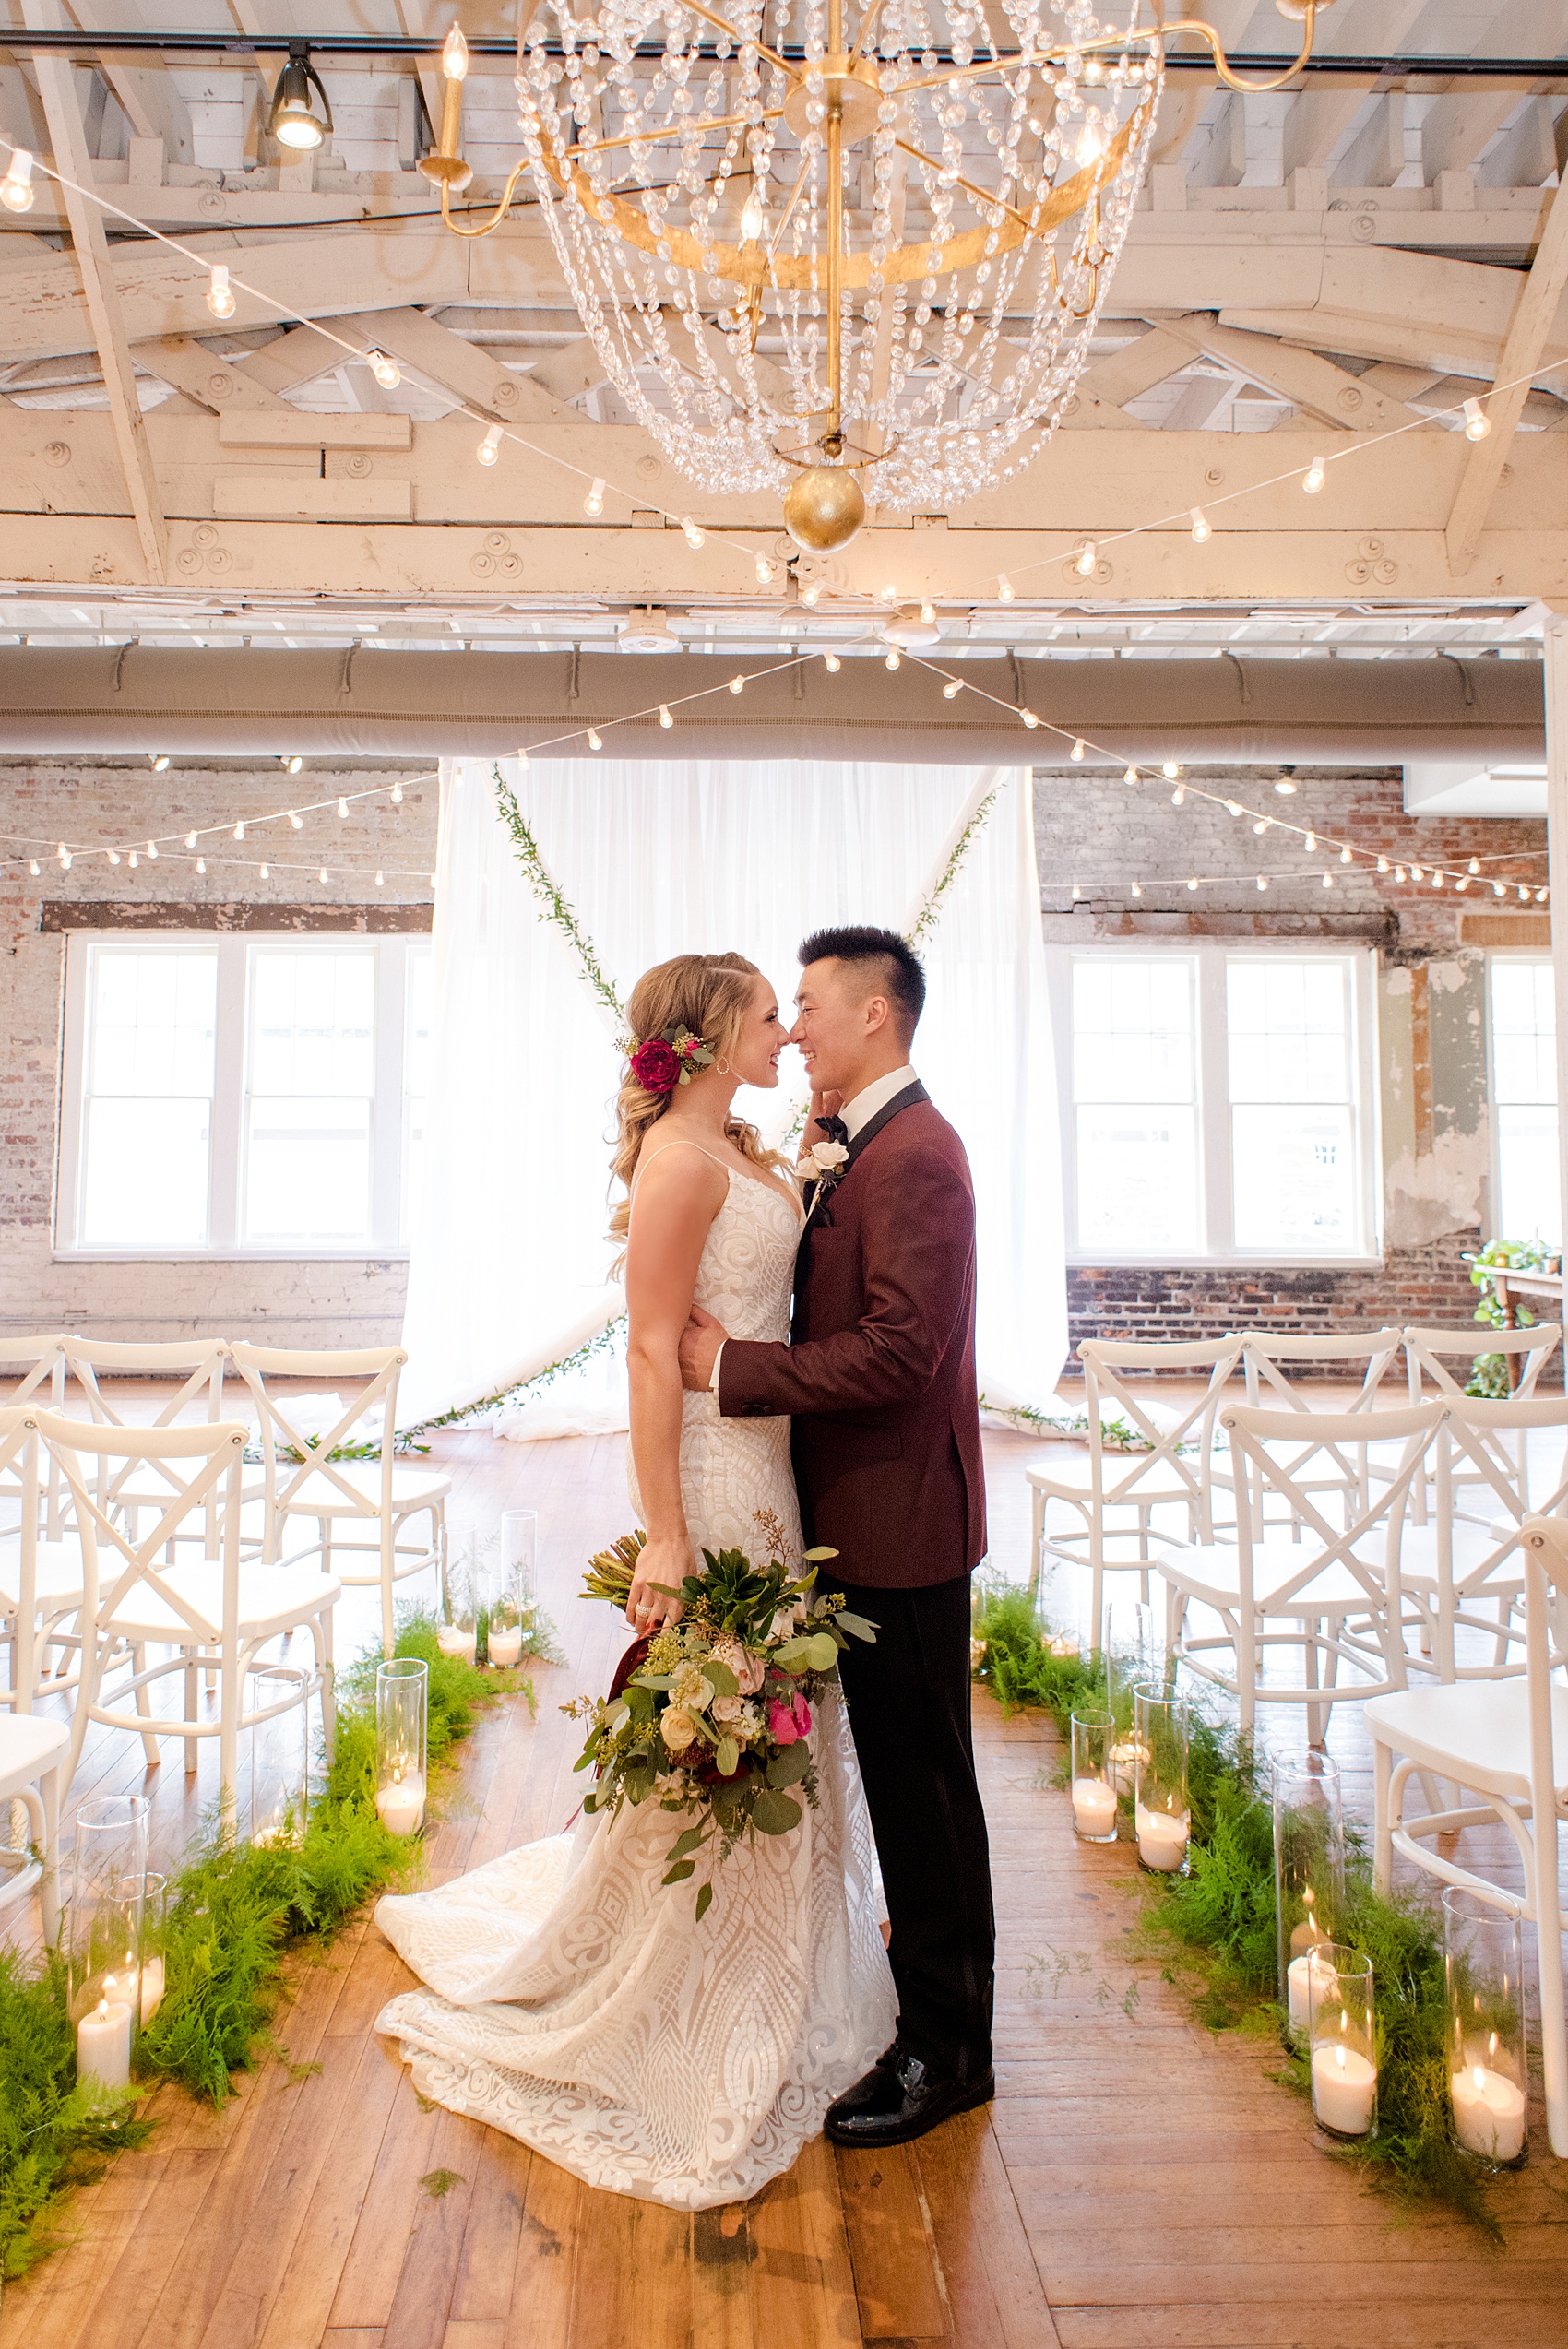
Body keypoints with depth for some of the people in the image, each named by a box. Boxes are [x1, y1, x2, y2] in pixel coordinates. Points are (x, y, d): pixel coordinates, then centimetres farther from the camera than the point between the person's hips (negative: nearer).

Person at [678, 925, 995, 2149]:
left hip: (903, 1520, -10)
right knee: (902, 1772, 21)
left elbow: (899, 1350, -26)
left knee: (923, 1780, 5)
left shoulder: (913, 1156, -20)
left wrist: (734, 1367, -21)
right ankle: (930, 1984, 39)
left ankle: (947, 2048, 22)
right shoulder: (854, 1146, 12)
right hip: (866, 1512, 10)